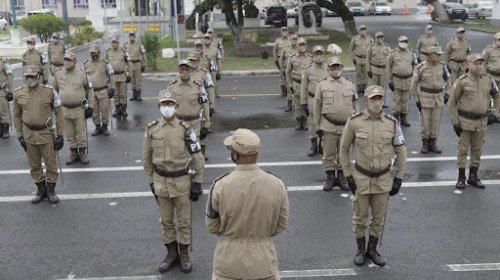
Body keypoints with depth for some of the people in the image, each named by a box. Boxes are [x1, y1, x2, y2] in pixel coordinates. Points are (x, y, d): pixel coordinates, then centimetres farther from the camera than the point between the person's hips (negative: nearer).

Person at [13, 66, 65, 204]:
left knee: (51, 163, 6)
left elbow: (58, 113, -5)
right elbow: (17, 116, 7)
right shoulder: (18, 94, -3)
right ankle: (41, 190, 28)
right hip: (28, 135, 3)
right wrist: (20, 136, 4)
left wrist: (60, 135, -6)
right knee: (34, 165, 12)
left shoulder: (49, 92, -10)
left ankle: (51, 190, 23)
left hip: (46, 134, -2)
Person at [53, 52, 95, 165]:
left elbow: (90, 90, 0)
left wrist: (90, 107, -4)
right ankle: (73, 153, 25)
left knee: (81, 133, 5)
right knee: (69, 134, 11)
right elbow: (55, 90, 15)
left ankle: (82, 153, 20)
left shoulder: (82, 75, -6)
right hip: (64, 109, 3)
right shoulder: (58, 75, 1)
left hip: (79, 109, -3)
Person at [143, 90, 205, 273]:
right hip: (160, 182, 2)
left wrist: (197, 183, -6)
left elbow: (197, 158, -6)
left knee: (184, 221, 9)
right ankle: (171, 254, 29)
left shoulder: (186, 129, -11)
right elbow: (147, 158, 6)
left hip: (181, 181, -2)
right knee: (166, 221, 14)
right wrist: (151, 181, 7)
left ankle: (184, 254, 26)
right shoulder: (152, 129, -4)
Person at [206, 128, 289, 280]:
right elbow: (281, 225, -2)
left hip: (229, 262, -1)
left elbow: (212, 227, -5)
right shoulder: (277, 185, -13)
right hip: (263, 262, 1)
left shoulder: (220, 186, -18)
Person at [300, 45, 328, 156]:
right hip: (312, 100, 0)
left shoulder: (328, 69, -2)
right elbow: (303, 87, 0)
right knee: (312, 123, 7)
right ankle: (313, 145, 21)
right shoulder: (308, 70, -2)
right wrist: (303, 103, -2)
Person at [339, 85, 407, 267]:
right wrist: (348, 176, -6)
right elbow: (344, 148, -2)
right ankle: (360, 250, 29)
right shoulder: (354, 122, -12)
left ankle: (372, 250, 30)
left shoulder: (392, 123, -8)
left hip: (384, 179, 2)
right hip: (361, 178, -1)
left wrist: (398, 179, -1)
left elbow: (401, 152, 0)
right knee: (360, 217, 10)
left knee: (379, 218, 12)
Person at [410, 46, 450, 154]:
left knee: (436, 121, 6)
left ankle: (433, 143, 18)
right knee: (425, 121, 2)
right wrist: (417, 99, -5)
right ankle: (425, 144, 15)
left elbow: (448, 79, 13)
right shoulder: (420, 68, -10)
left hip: (439, 97, 3)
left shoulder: (442, 66, -1)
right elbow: (414, 84, -3)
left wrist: (447, 94, 9)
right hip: (425, 97, -3)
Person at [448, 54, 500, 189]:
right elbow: (452, 103, -5)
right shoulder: (461, 81, -8)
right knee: (463, 150, 3)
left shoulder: (488, 79, 2)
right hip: (465, 121, -3)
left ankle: (473, 177, 24)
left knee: (477, 150, 11)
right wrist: (455, 122, -8)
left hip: (481, 122, 3)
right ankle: (461, 178, 14)